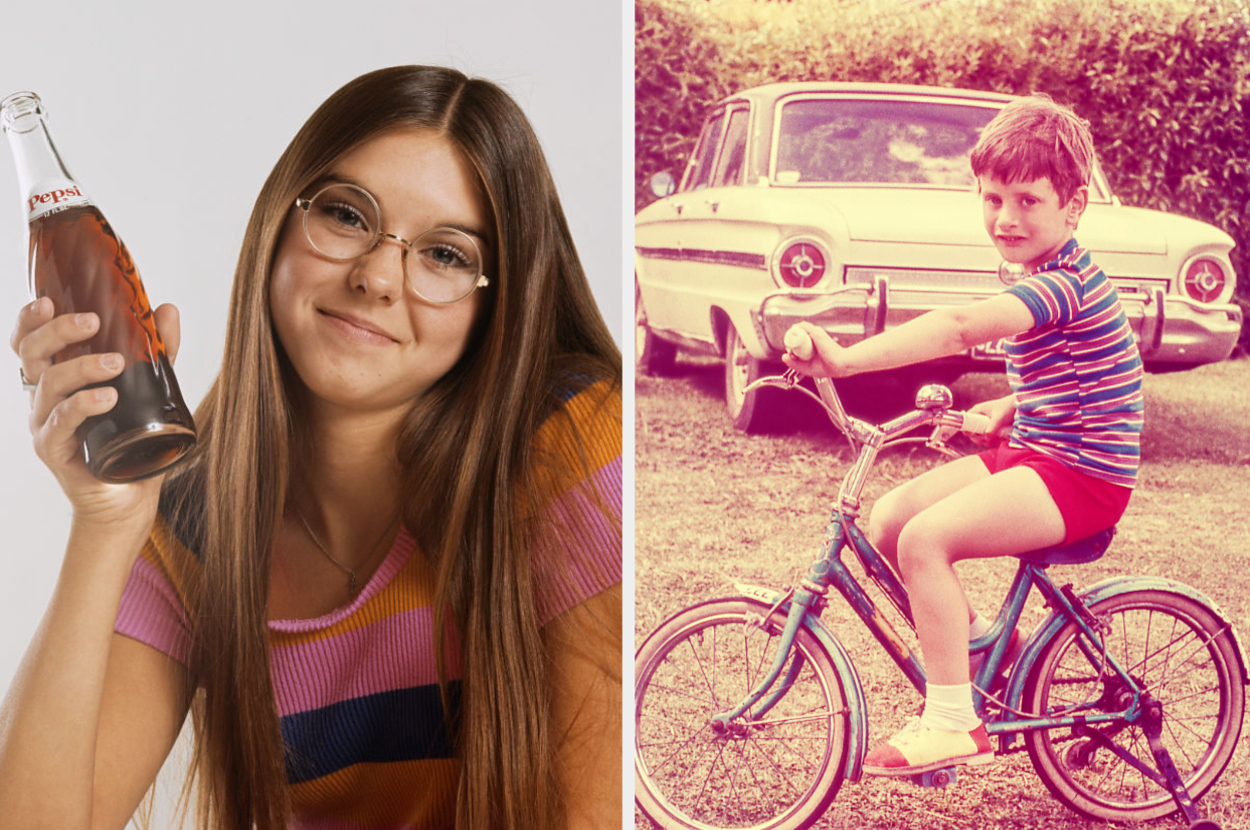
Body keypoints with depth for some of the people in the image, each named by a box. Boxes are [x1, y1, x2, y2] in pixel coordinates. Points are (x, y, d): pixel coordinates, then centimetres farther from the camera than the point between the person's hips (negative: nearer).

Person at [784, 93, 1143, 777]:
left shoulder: (1065, 284, -21)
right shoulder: (1049, 278, 13)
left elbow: (959, 326, -37)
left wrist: (845, 359, -45)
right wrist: (1008, 406, 10)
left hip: (1082, 473, -10)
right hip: (1037, 451, 10)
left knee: (926, 538, -25)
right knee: (888, 519, 0)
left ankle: (953, 722, -16)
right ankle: (978, 644, 16)